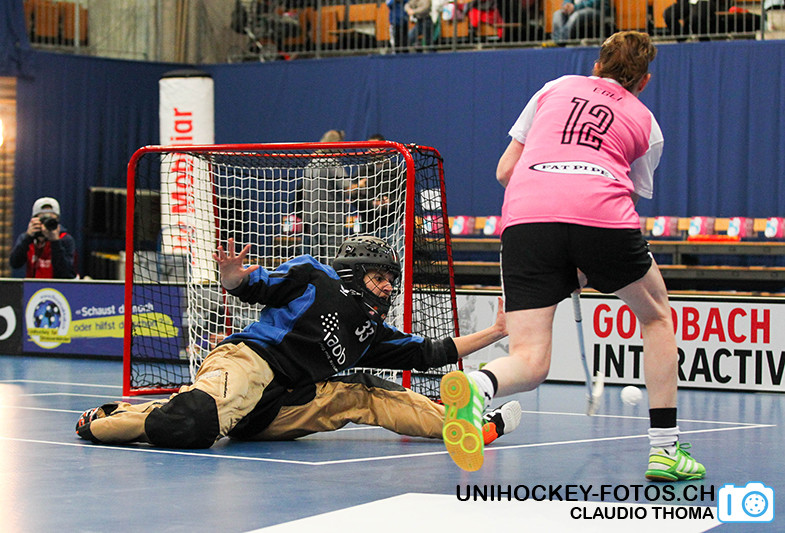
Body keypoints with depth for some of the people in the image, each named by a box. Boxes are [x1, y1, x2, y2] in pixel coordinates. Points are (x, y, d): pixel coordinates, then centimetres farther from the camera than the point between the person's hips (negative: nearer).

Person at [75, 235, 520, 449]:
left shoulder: (374, 333, 25)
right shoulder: (313, 278, 7)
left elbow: (429, 354, 26)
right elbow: (249, 286, 0)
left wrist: (494, 333, 24)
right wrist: (233, 276, -25)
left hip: (288, 405, 7)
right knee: (193, 427, -36)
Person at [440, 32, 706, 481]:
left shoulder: (557, 88, 29)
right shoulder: (646, 124, 27)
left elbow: (505, 170, 27)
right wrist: (584, 267, 32)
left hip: (525, 214, 1)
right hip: (601, 215, -1)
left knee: (530, 362, 0)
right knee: (656, 315, 26)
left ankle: (476, 386, -36)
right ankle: (665, 449, 22)